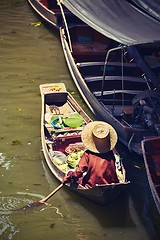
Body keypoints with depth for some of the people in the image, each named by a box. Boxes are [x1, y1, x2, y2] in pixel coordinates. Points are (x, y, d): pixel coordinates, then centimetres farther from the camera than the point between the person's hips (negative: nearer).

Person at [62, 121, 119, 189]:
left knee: (70, 172, 10)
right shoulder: (110, 154, -7)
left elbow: (80, 170, -14)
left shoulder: (88, 154, -16)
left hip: (92, 186, -3)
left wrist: (70, 177, -2)